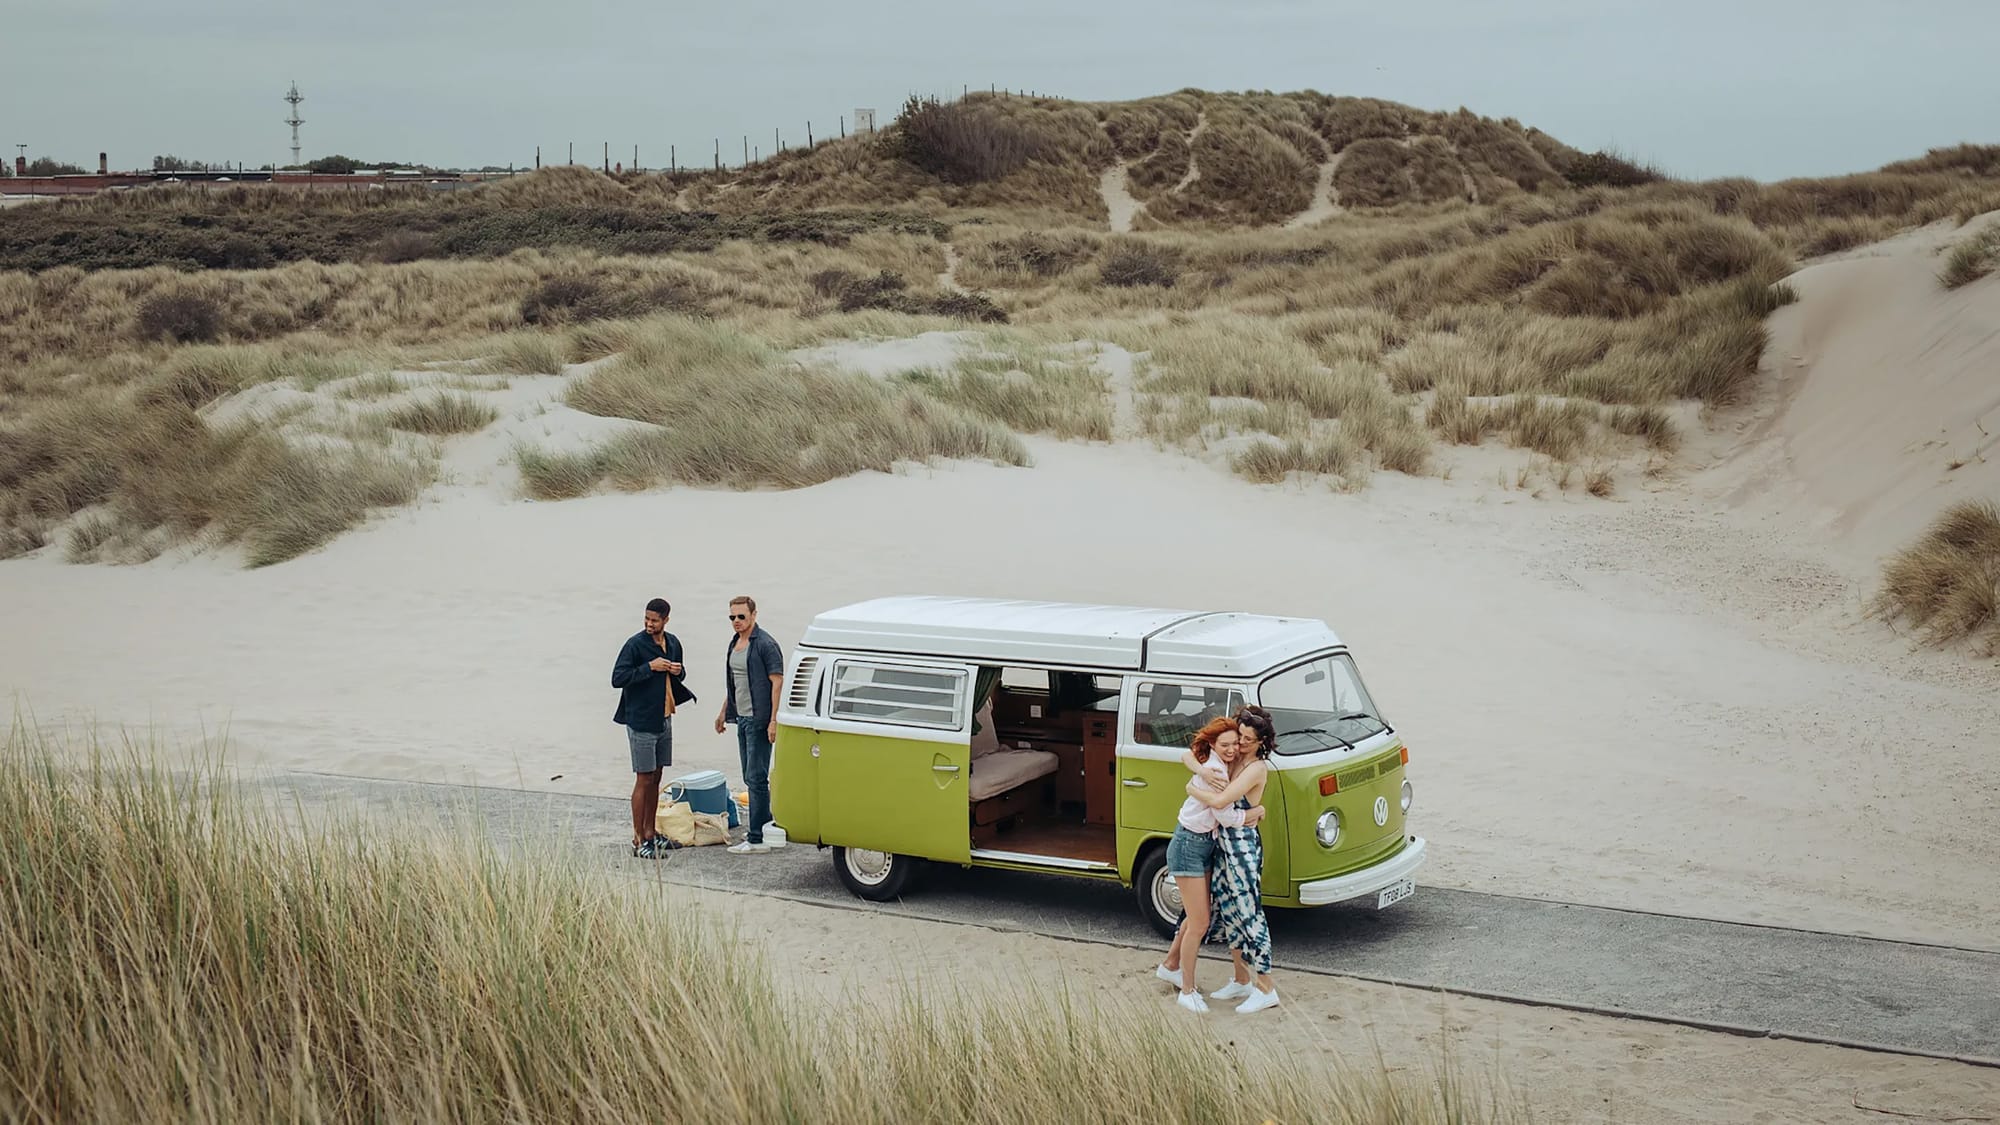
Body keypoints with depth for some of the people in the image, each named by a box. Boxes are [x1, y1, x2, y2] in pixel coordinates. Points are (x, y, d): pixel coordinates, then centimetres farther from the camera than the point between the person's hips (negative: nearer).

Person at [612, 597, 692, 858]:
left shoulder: (672, 642, 8)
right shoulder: (635, 644, -13)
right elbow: (617, 678, -18)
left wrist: (678, 671, -2)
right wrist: (650, 667, -22)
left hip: (663, 719, 7)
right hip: (641, 721, -7)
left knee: (655, 779, 12)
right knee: (644, 780, -5)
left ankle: (650, 834, 21)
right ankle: (638, 841, 0)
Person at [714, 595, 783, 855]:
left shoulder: (765, 645, -13)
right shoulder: (735, 643, 14)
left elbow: (777, 682, -17)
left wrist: (774, 721, -23)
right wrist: (724, 711, 26)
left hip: (759, 720, -9)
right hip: (742, 717, 9)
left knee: (756, 778, -9)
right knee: (751, 778, 14)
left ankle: (757, 838, -9)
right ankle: (764, 826, 24)